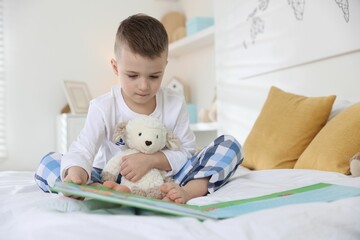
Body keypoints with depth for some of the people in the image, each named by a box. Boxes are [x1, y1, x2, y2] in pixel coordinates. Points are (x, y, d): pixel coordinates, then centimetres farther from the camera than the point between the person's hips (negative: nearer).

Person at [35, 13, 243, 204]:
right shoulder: (103, 108, -8)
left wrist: (151, 159, -22)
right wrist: (74, 172, -45)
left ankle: (188, 191, -39)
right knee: (48, 163, -20)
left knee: (230, 145, -13)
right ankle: (113, 193, -43)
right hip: (111, 180, 0)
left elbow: (187, 153, -4)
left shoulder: (175, 104, -3)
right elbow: (82, 150, -21)